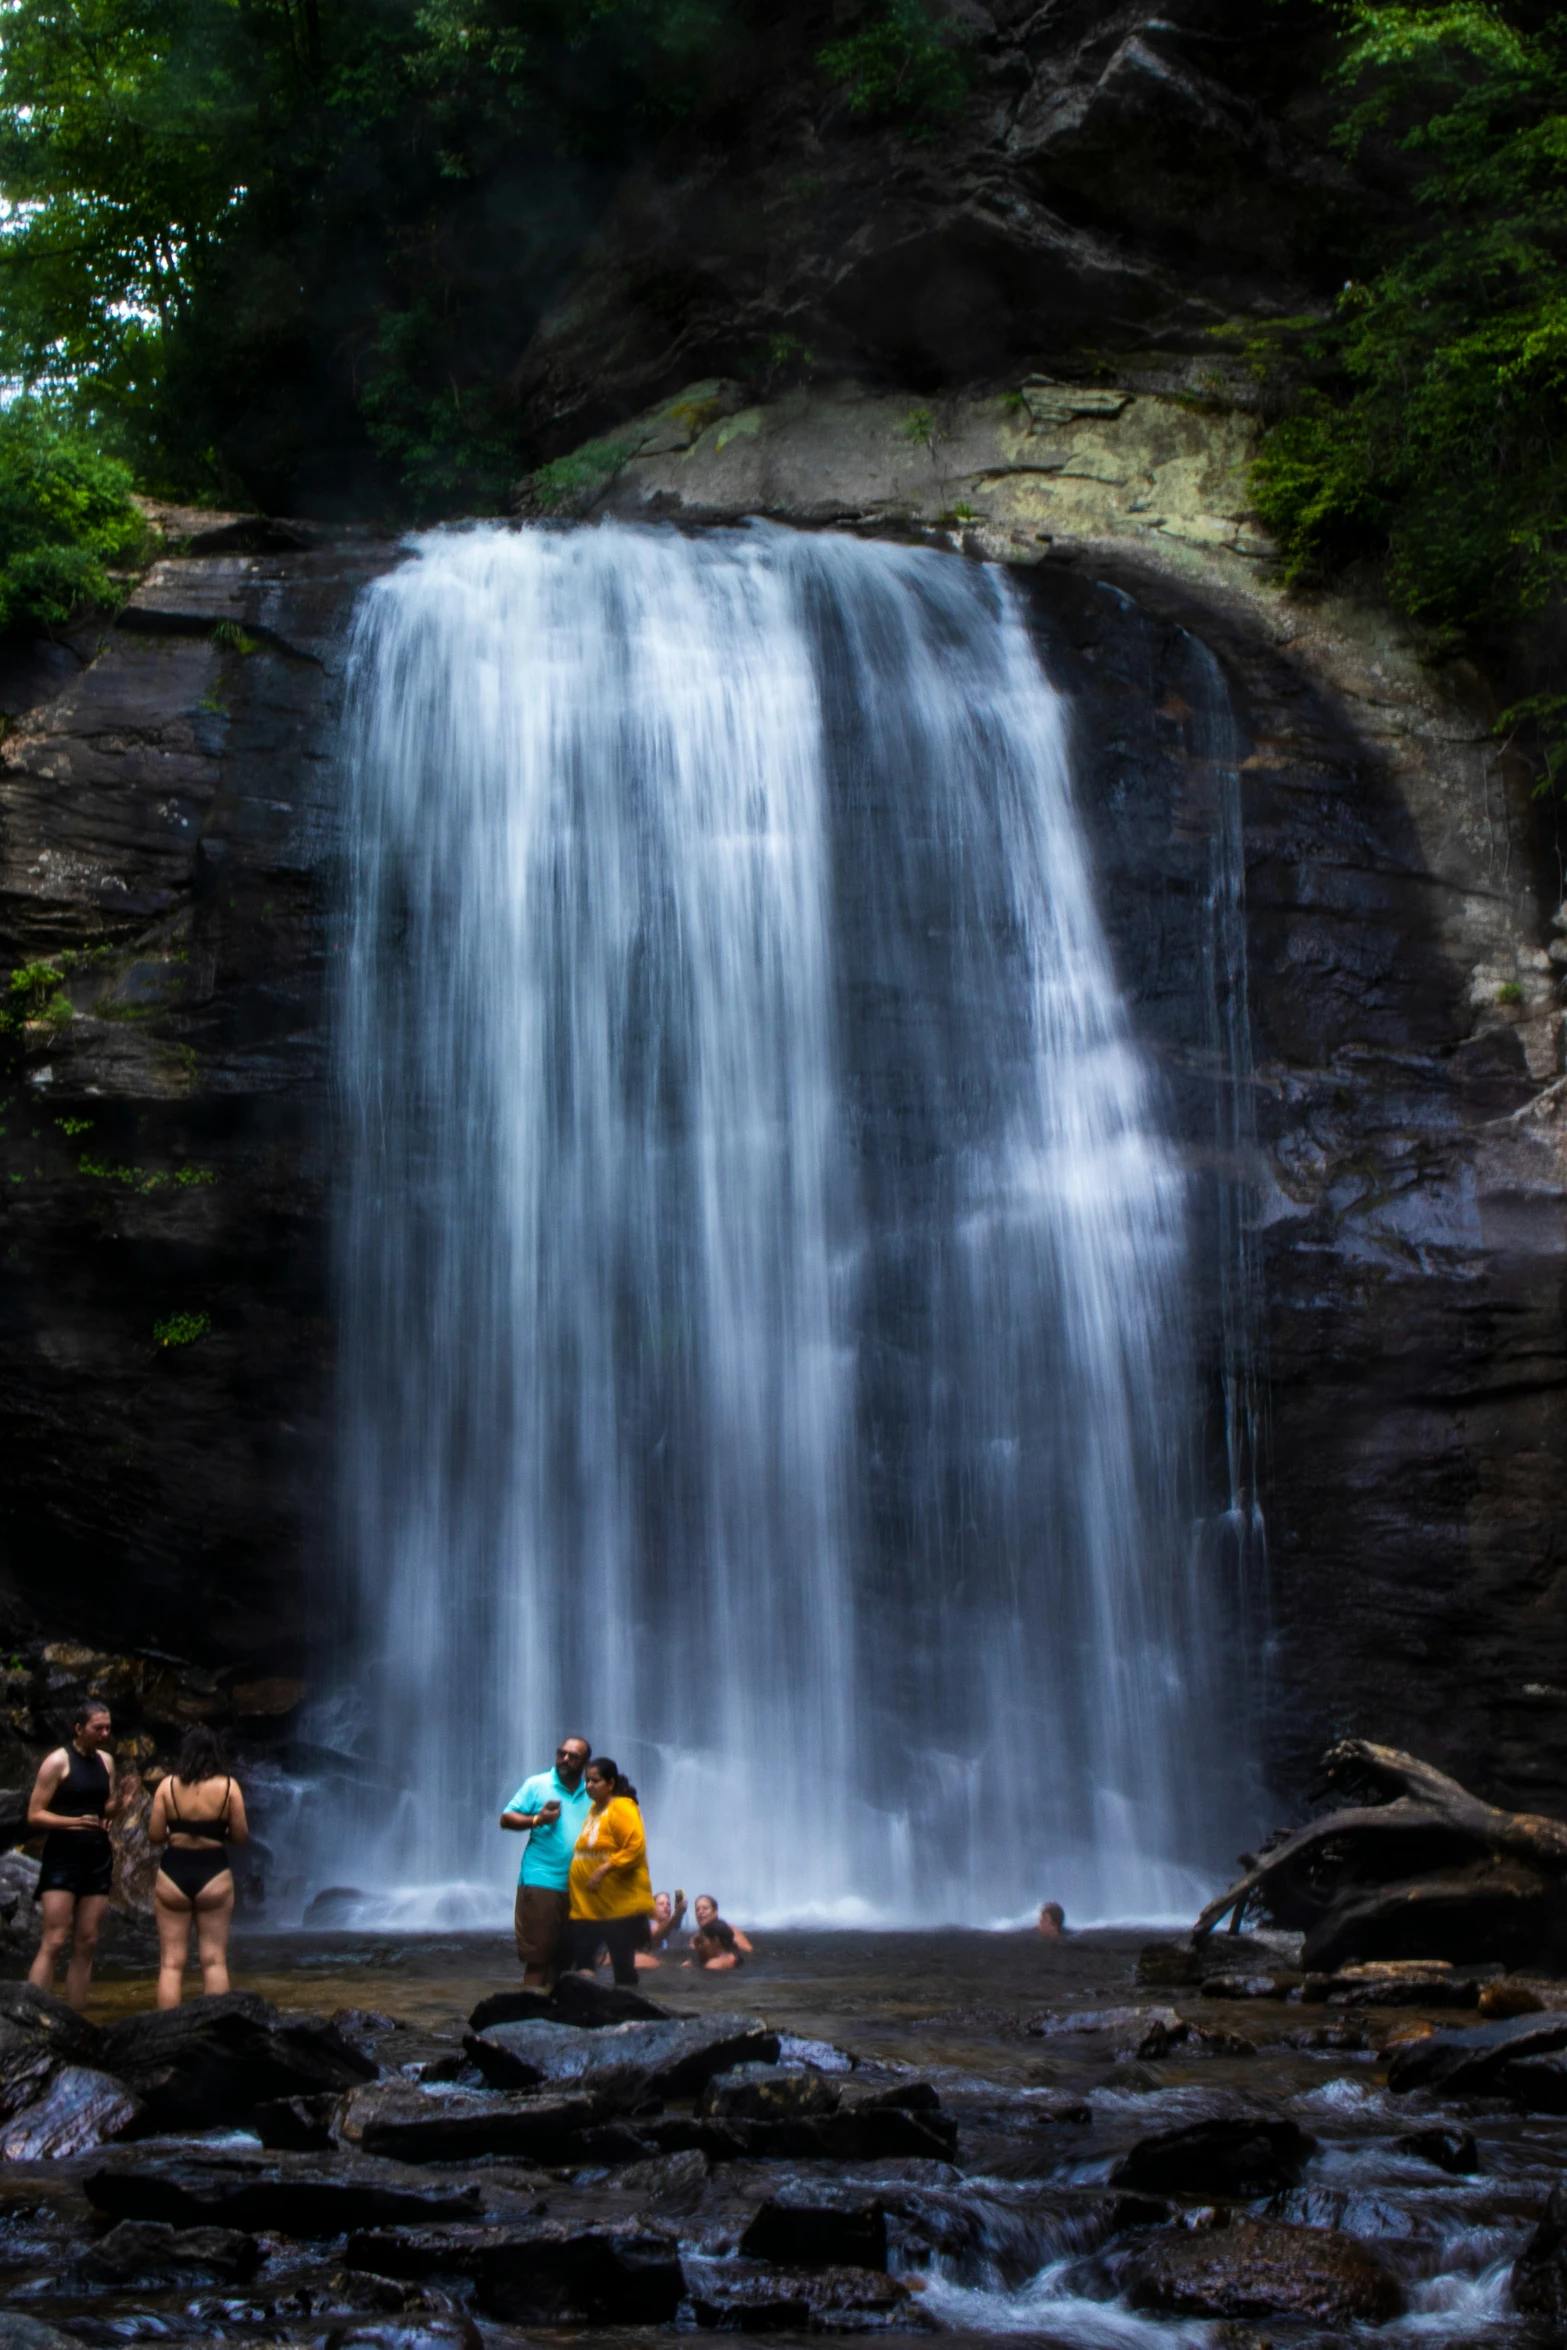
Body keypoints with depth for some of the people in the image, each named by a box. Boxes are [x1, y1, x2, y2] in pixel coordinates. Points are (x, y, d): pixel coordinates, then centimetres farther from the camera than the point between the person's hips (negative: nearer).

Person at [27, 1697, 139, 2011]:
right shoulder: (58, 1761, -8)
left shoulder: (106, 1761, 12)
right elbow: (34, 1815, -10)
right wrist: (74, 1822, -24)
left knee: (86, 1944, 5)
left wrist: (120, 1802, -2)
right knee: (54, 1943, -13)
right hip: (62, 1858, -6)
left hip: (98, 1858, 6)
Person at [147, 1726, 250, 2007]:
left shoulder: (168, 1785, -3)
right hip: (214, 1875, 0)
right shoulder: (228, 1787, -5)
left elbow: (154, 1836, -3)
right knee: (214, 1960, 7)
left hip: (173, 1873, 0)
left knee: (171, 1963, 6)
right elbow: (241, 1837, -3)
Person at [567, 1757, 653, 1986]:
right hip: (588, 1905, 9)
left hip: (619, 1904, -9)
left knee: (622, 1963, -2)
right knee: (581, 1958, 2)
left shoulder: (622, 1809, -12)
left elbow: (635, 1848, -23)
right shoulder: (595, 1808, 16)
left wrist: (605, 1869, -25)